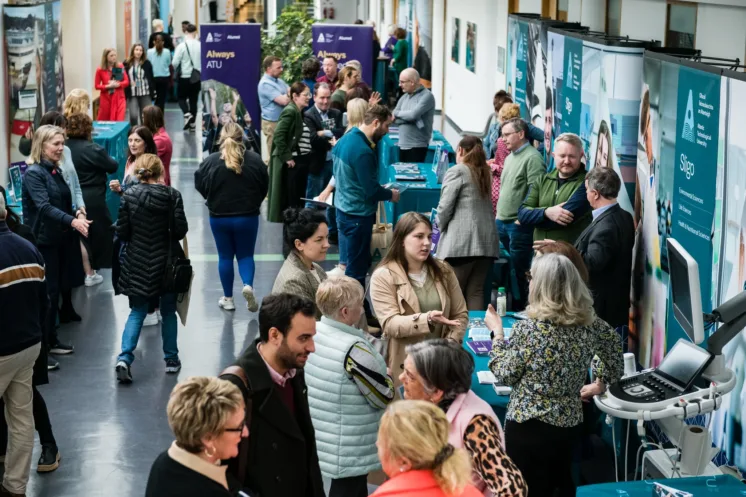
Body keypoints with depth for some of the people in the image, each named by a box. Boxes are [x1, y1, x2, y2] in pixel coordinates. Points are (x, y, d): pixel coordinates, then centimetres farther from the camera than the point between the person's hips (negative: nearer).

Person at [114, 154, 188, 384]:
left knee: (137, 312, 9)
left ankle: (125, 358, -8)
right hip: (166, 263, -1)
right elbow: (181, 230, -10)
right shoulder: (172, 195, -10)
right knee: (168, 312, 16)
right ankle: (171, 359, 21)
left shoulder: (129, 195, -7)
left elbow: (122, 232, -6)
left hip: (137, 264, 1)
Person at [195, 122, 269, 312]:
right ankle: (248, 285, -13)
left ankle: (228, 298, 20)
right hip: (248, 216, 0)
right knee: (246, 255, 14)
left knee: (225, 256, 14)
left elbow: (200, 186, -1)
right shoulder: (255, 160, -9)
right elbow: (264, 187, 0)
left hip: (219, 216, 0)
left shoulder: (210, 161, -12)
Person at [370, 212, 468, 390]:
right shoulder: (383, 276, -5)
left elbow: (460, 314, 10)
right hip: (403, 367, -3)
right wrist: (426, 319, -28)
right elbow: (390, 324, -14)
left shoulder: (443, 270, 9)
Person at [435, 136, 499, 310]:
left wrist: (441, 226, 11)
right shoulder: (485, 172, 19)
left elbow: (445, 207, -7)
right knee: (476, 292, 6)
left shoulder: (457, 171, -1)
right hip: (486, 241, 6)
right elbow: (486, 206, 13)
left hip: (461, 241, -6)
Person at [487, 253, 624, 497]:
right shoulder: (590, 322, -2)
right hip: (570, 423, 5)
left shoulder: (528, 328, -19)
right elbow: (614, 345, 18)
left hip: (529, 426, -5)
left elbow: (505, 376, -8)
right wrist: (601, 383, 27)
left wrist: (497, 332, 2)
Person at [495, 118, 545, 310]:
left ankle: (519, 307, 6)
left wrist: (521, 218, -20)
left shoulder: (532, 158, -13)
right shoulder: (510, 157, 16)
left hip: (519, 225, -9)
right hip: (502, 222, 9)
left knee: (519, 271, -2)